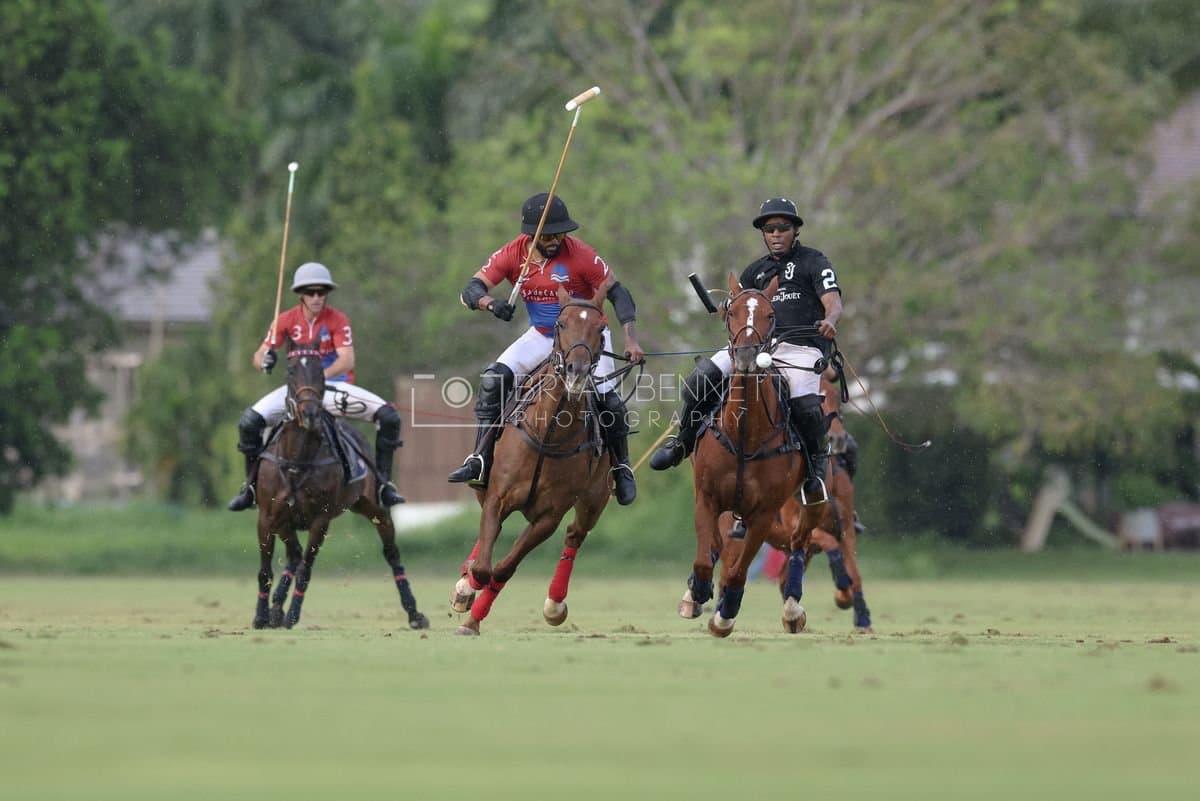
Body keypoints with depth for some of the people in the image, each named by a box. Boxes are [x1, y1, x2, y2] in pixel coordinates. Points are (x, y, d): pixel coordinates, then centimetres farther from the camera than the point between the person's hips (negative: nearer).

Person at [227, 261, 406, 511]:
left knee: (389, 416, -21)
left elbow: (347, 360, -19)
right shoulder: (287, 320, -4)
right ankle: (251, 486, -1)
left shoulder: (338, 321, -9)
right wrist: (264, 360, -30)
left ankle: (383, 483, -8)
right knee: (249, 422, -19)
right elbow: (259, 355, -4)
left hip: (334, 385, -1)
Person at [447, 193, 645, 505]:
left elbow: (616, 292, -19)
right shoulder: (513, 254, -13)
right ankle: (481, 460, -13)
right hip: (542, 336, 3)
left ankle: (621, 470, 8)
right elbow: (471, 290, -14)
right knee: (494, 378, -15)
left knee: (607, 398, -17)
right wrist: (491, 303, -38)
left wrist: (630, 339, -30)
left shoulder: (579, 254, -23)